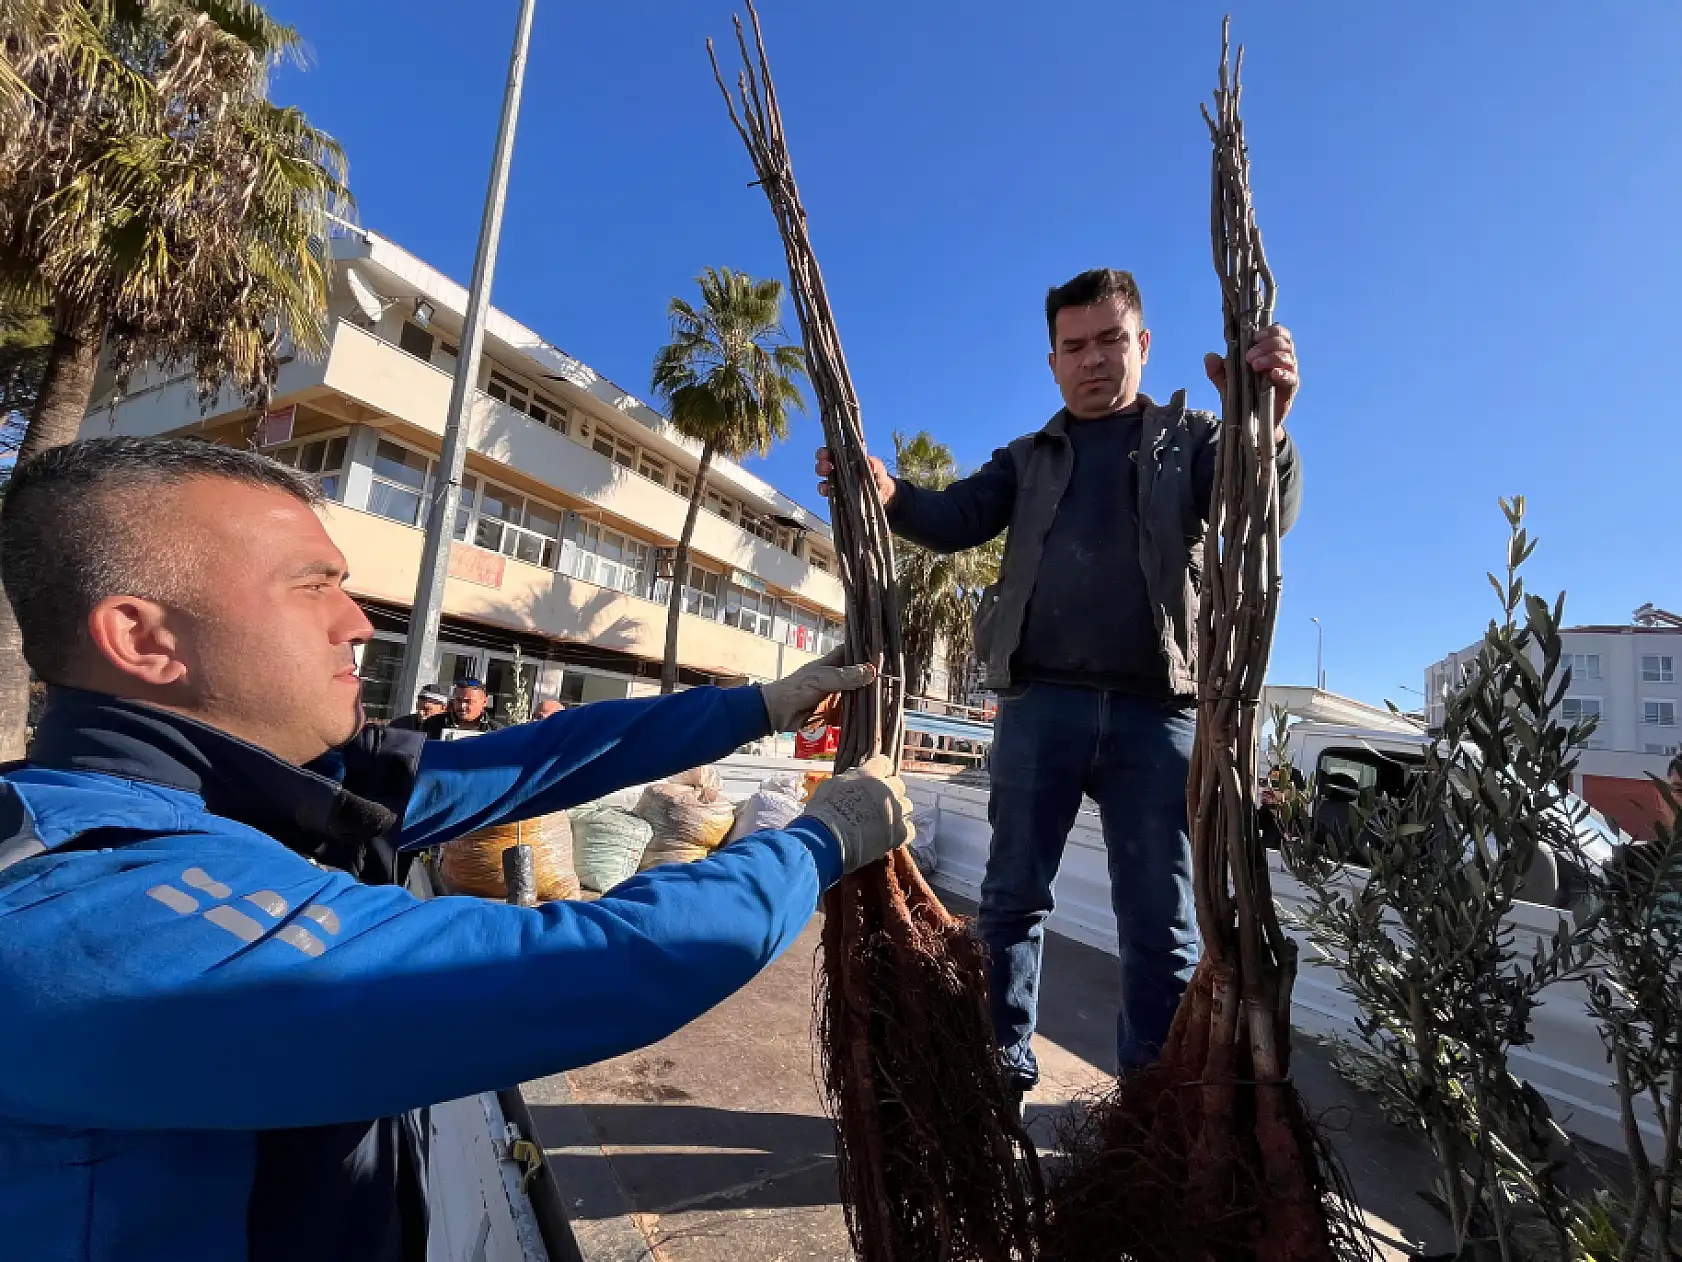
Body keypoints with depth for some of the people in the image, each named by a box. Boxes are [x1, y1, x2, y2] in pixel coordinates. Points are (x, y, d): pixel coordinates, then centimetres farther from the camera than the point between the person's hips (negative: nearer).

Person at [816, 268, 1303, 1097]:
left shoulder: (1189, 440, 13)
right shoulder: (1028, 460, 18)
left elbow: (1266, 514, -3)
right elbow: (955, 520, 4)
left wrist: (1266, 425, -26)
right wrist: (890, 494, -19)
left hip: (1155, 710, 0)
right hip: (1040, 702, 1)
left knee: (1162, 921, 6)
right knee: (1013, 897, 7)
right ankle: (1003, 1063, 22)